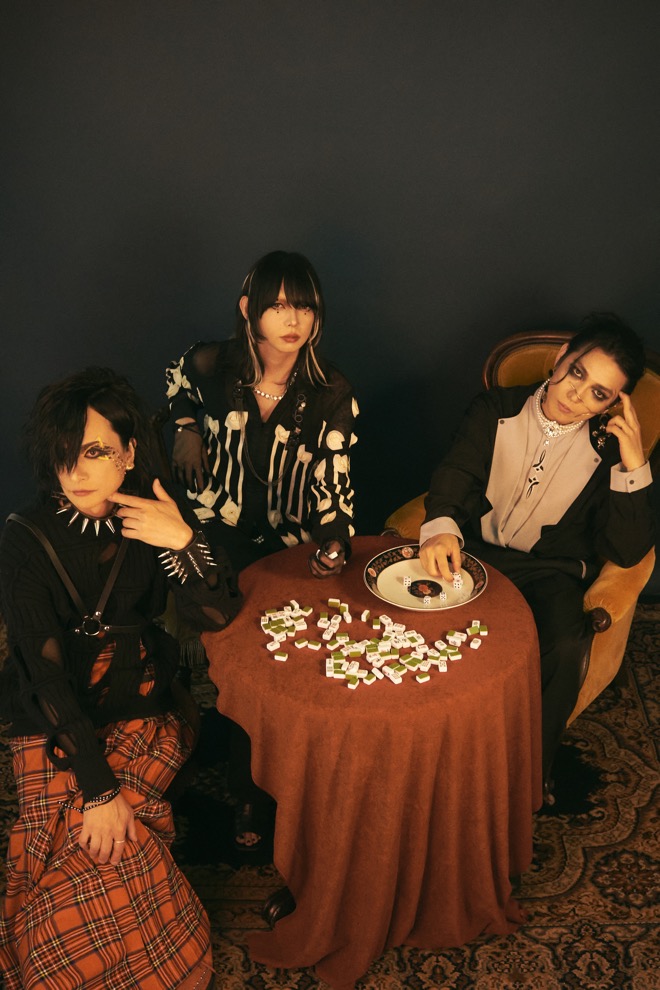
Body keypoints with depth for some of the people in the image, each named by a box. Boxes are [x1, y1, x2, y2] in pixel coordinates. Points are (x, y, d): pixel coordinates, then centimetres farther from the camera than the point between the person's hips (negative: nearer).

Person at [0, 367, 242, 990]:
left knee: (99, 857, -17)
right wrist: (98, 786, -21)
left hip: (143, 708, 2)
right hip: (56, 723, -1)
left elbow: (217, 615, -8)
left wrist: (184, 541, -27)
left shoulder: (154, 515, -6)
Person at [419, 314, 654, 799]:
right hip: (475, 550, 1)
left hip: (549, 572, -1)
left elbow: (627, 551, -8)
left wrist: (633, 465, -19)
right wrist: (442, 526, -32)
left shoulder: (608, 449, -3)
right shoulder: (497, 410, 2)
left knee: (564, 647, -31)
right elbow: (457, 472, -9)